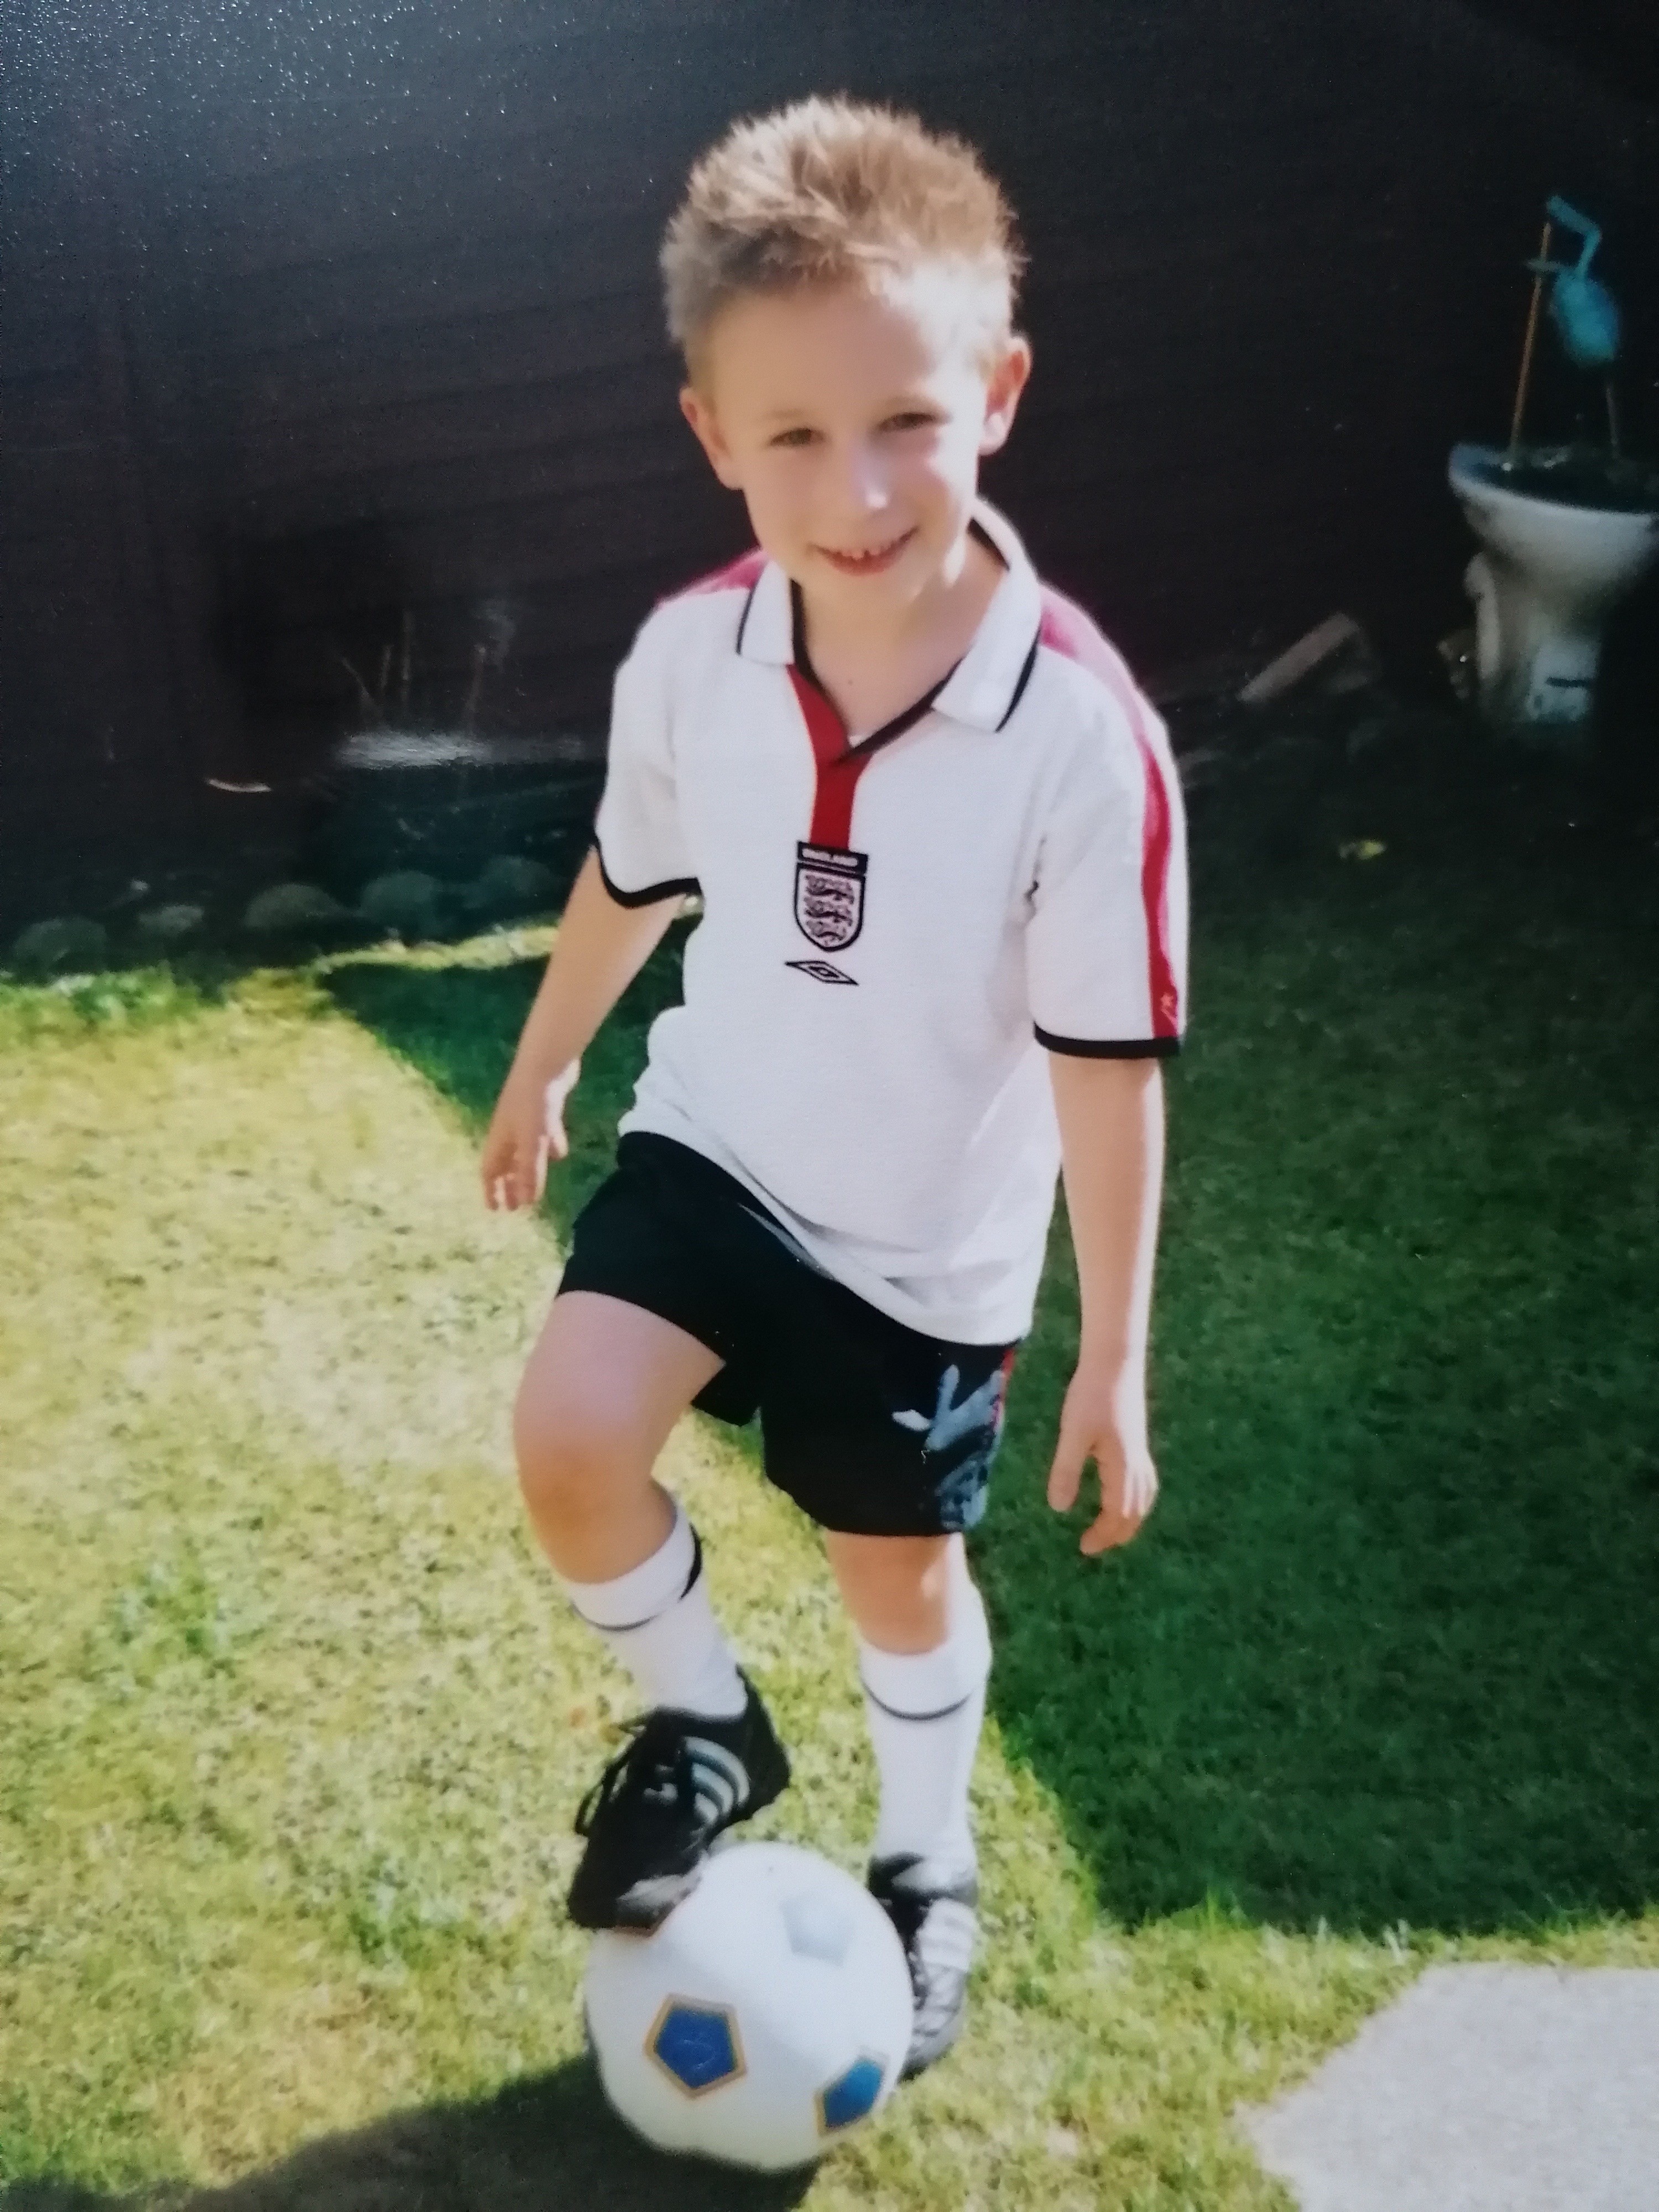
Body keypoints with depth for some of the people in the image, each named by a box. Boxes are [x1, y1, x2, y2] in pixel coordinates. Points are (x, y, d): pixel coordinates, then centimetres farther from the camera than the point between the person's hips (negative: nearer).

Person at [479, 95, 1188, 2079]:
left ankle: (926, 1866, 47)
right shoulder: (687, 655, -16)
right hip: (716, 1144, 3)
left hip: (931, 1246, -2)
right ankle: (703, 1723, 17)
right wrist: (538, 1070, 19)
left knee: (898, 1562, 15)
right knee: (566, 1436, -16)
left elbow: (1107, 1065, -19)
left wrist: (1113, 1362, -11)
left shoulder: (1082, 732, -27)